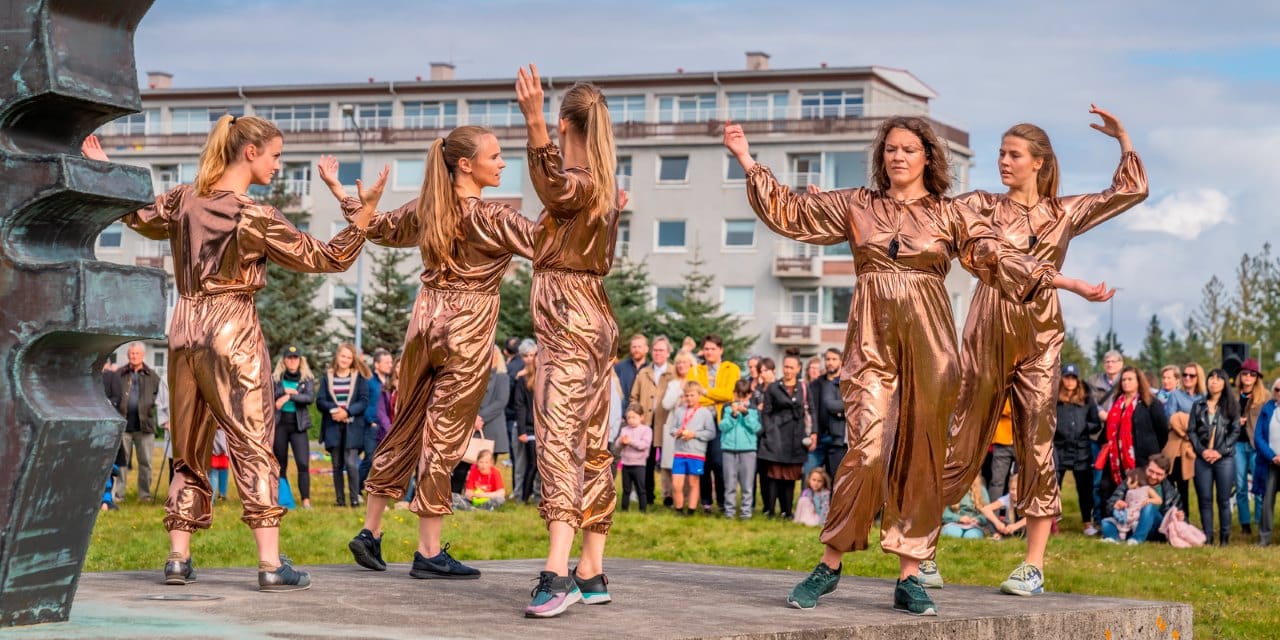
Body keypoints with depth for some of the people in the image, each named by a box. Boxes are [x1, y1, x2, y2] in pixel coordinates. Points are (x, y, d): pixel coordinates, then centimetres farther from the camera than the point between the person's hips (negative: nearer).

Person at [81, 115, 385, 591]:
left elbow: (141, 219, 26)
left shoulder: (183, 200, 5)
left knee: (189, 449, 13)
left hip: (184, 329, 6)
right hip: (233, 331, -6)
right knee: (253, 444, -4)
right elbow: (327, 258, -10)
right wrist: (365, 212, -13)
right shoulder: (255, 219, -12)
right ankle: (271, 565, -9)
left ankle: (178, 559, 11)